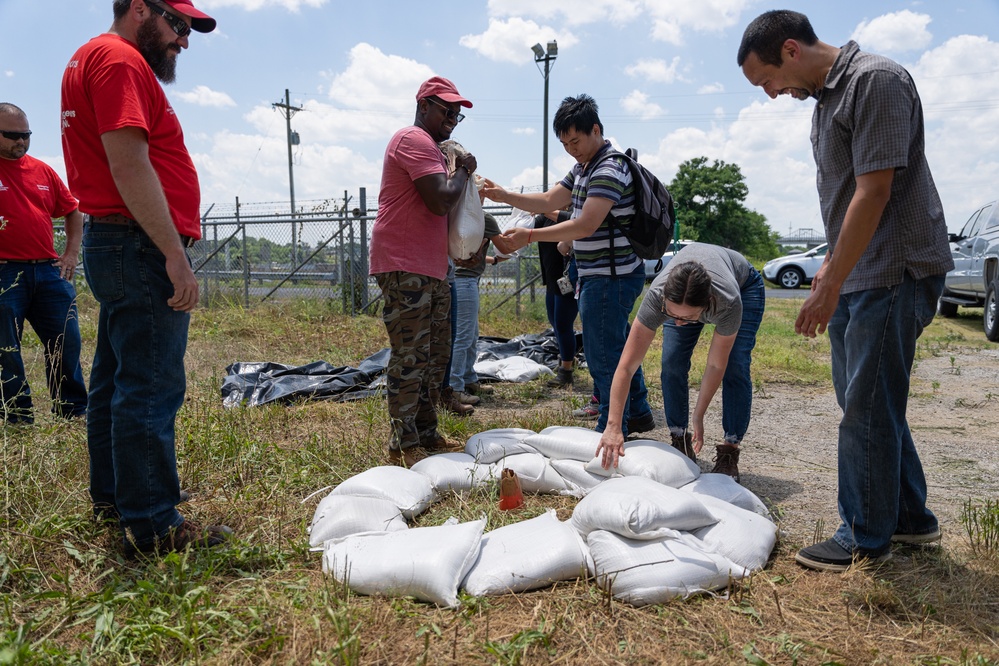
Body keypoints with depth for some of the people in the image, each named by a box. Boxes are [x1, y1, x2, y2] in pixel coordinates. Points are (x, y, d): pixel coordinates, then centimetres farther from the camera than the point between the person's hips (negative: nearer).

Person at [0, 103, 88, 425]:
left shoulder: (42, 170, 13)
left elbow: (73, 210, 20)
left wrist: (71, 253, 11)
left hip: (48, 269, 4)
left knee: (66, 341, 5)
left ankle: (74, 410, 16)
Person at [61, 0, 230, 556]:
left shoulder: (93, 60, 24)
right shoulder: (120, 58, -9)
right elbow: (129, 164, -20)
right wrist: (176, 254, -22)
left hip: (113, 245, 11)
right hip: (140, 245, -11)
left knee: (116, 379, 16)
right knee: (152, 387, -9)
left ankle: (113, 495, 29)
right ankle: (152, 526, -4)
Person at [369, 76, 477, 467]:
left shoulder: (430, 146, 25)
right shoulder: (416, 140, -10)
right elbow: (441, 200, -22)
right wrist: (463, 170, -5)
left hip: (432, 268, 11)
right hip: (405, 267, -11)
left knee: (436, 355, 13)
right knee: (410, 358, -8)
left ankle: (426, 434, 23)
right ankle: (403, 446, 0)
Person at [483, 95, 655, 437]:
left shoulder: (609, 169, -17)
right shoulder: (583, 168, 15)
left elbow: (585, 226, -25)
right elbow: (550, 200, 15)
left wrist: (530, 236, -27)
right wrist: (504, 196, 1)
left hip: (610, 277, -11)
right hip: (599, 276, 11)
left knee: (603, 355, -4)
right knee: (618, 346, 20)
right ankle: (638, 413, 34)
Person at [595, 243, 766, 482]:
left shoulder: (729, 302, -45)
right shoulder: (657, 296, -41)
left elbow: (716, 366, -28)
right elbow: (626, 367, -40)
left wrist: (698, 417, -22)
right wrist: (613, 427, -45)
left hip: (744, 284, -1)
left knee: (735, 368, -16)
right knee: (672, 365, -12)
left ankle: (729, 453, -5)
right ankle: (680, 442, 4)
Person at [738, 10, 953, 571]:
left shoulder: (875, 80, -15)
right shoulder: (826, 96, 14)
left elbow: (874, 192, -22)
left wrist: (830, 286, -21)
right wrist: (830, 268, 21)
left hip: (895, 272, -10)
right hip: (856, 274, 10)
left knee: (868, 406, -2)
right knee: (861, 399, 15)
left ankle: (867, 538, 13)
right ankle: (911, 518, 30)